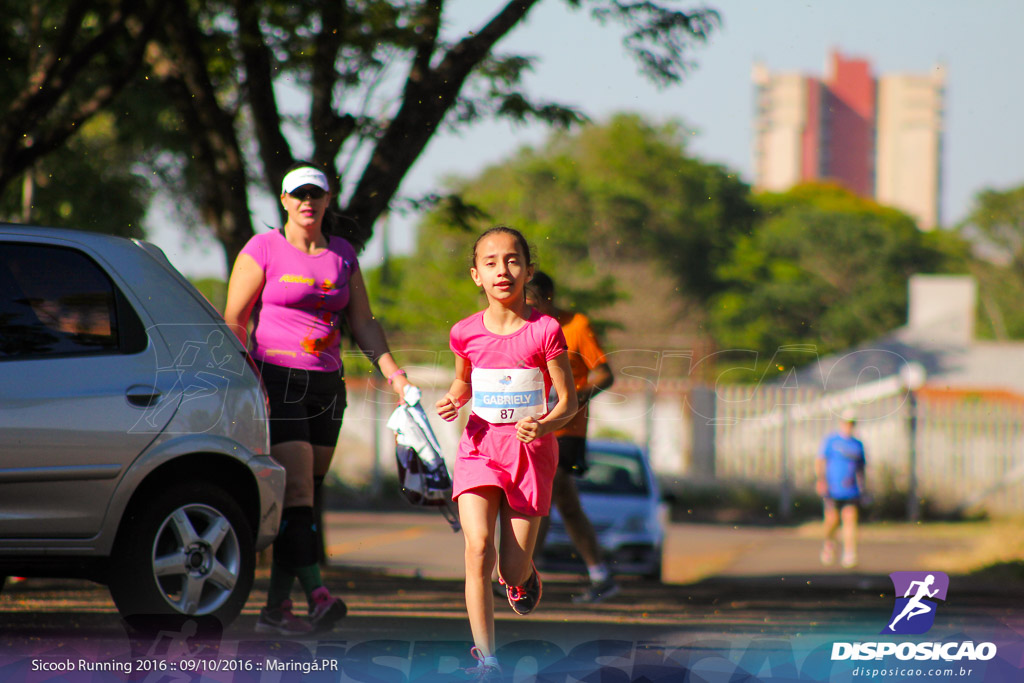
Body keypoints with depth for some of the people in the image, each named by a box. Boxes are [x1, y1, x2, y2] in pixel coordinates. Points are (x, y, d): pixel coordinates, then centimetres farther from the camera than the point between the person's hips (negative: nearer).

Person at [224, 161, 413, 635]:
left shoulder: (342, 255, 13)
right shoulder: (264, 250, -2)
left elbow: (363, 323, 16)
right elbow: (233, 320, -3)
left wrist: (392, 373, 4)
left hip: (327, 384, 6)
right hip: (276, 379, -5)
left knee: (307, 494, 4)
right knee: (296, 490, -16)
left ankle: (276, 608, 8)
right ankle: (317, 596, -28)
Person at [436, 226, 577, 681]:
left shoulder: (545, 332, -10)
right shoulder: (467, 333, -1)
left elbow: (568, 402, -5)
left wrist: (544, 425, -25)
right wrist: (454, 399, -2)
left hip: (530, 451, -2)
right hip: (480, 449, 2)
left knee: (512, 572, 1)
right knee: (477, 549, -17)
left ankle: (524, 575, 42)